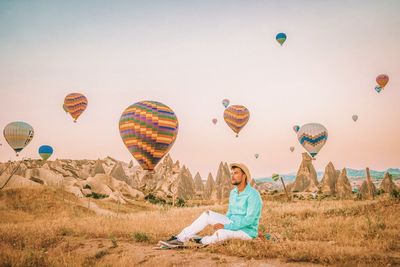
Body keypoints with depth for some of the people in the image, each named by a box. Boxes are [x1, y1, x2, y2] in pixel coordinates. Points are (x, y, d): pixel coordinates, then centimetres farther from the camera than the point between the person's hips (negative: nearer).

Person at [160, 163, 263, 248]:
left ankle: (203, 241, -4)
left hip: (247, 231, -8)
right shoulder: (233, 193, 8)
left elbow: (249, 219, -25)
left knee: (220, 233, -36)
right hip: (233, 225, 8)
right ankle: (180, 239, -13)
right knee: (208, 214, -8)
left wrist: (225, 226, -24)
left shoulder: (253, 195, -19)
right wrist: (222, 223, -5)